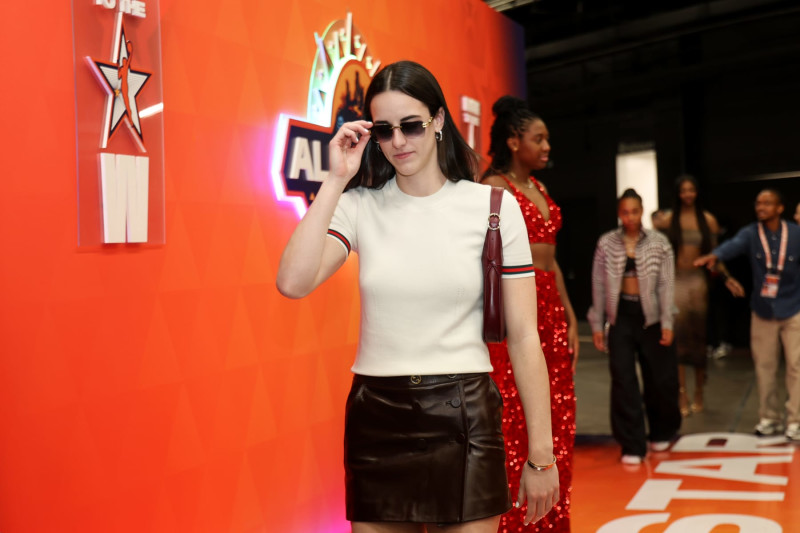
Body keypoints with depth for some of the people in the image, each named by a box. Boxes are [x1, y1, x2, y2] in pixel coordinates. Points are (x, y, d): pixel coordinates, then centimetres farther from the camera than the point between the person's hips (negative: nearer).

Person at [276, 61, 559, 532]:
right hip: (376, 416, 2)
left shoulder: (494, 207, -3)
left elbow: (523, 337, -3)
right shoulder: (358, 206, 0)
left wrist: (541, 455, -3)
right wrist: (336, 180, -13)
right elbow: (293, 282, -17)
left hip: (464, 416, -1)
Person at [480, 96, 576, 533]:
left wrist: (569, 315, 14)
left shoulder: (539, 188, 17)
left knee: (556, 423, 12)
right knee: (517, 426, -1)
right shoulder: (495, 187, -7)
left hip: (551, 307, 8)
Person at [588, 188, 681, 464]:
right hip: (621, 315, 0)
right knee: (623, 381, -2)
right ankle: (632, 445, 7)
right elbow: (599, 285, 3)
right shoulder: (606, 243, 1)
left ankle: (661, 433, 34)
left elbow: (667, 284, -2)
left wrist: (667, 323, -7)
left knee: (660, 379, 9)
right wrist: (597, 325, 1)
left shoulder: (658, 241, -1)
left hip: (651, 316, 0)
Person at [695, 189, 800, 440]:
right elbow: (733, 245, -27)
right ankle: (770, 418, 22)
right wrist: (714, 255, -47)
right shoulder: (750, 234, -6)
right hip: (762, 311, 1)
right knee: (764, 367, 8)